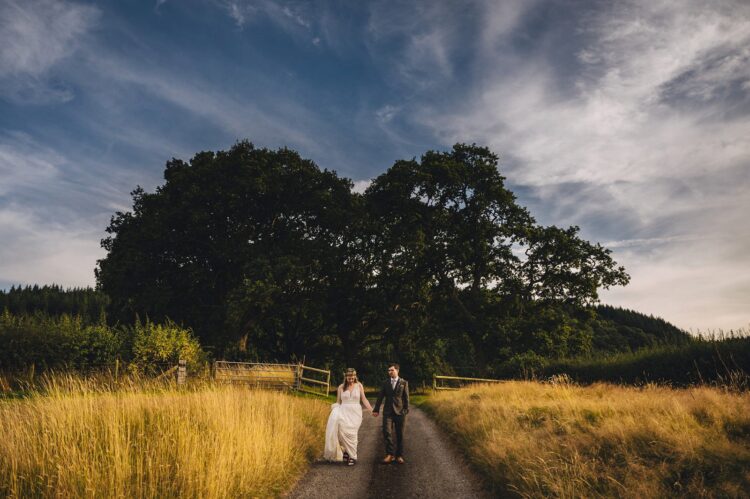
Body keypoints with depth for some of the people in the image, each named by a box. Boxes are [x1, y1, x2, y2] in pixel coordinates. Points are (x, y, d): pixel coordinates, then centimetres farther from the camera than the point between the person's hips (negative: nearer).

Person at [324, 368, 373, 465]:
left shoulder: (359, 385, 5)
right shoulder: (341, 387, 7)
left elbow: (364, 399, 3)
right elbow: (338, 402, 11)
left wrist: (372, 410, -7)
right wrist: (335, 410, -5)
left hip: (355, 413, -1)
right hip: (344, 412, 1)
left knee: (351, 433, -10)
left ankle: (352, 457, 1)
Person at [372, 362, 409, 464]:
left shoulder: (403, 382, 4)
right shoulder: (386, 383, 10)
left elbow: (406, 397, 2)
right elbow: (380, 397, 10)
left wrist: (406, 410, -5)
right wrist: (376, 409, 5)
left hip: (399, 411, -1)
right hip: (388, 412, 1)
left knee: (399, 435, 5)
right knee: (387, 432, -13)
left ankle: (399, 456, 16)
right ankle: (390, 454, -6)